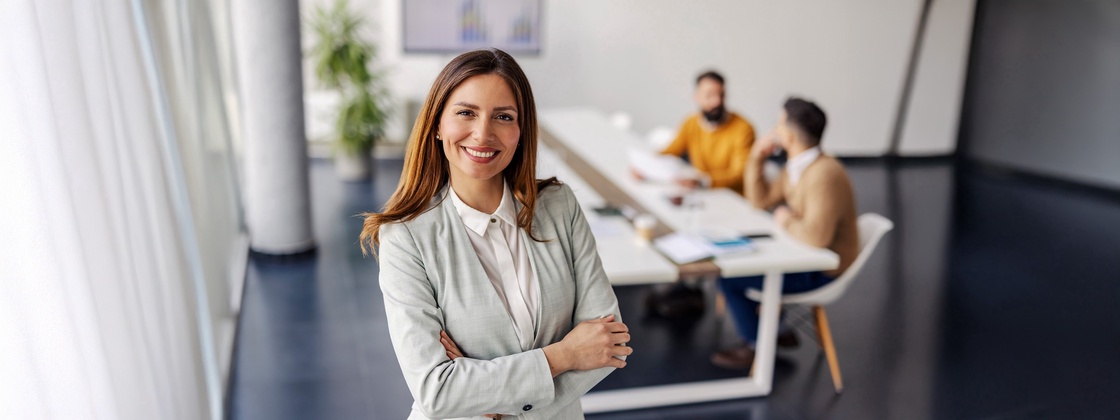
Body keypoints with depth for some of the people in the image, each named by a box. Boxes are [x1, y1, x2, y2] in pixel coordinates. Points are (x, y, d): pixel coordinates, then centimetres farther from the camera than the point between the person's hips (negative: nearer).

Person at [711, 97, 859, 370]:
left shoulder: (823, 174, -29)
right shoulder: (796, 167, 3)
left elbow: (817, 236, -39)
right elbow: (761, 200, 13)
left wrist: (787, 221, -20)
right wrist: (757, 159, 2)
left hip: (822, 271, -10)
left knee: (728, 276, -12)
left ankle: (760, 346, 8)